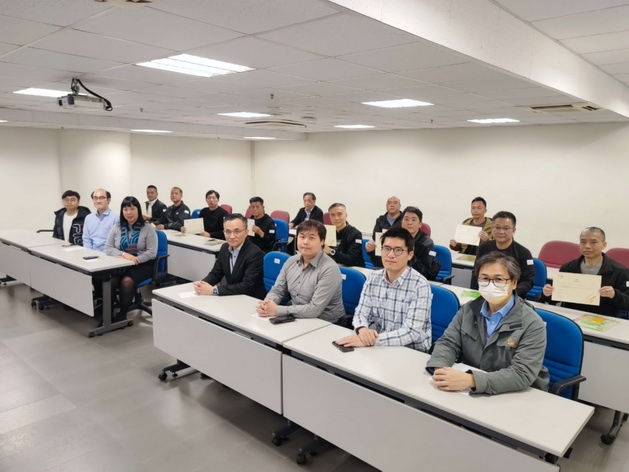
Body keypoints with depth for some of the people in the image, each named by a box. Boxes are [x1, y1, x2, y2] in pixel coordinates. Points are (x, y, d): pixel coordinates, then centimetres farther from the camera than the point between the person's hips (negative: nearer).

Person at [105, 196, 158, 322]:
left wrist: (135, 260, -21)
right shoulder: (117, 227, 10)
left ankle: (122, 315, -12)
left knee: (126, 281, -32)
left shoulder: (147, 228, -1)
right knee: (108, 280, -29)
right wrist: (124, 254, -15)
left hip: (142, 265, -3)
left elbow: (152, 253, -7)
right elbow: (108, 249, 5)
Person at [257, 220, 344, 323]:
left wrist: (277, 310, -24)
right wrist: (266, 303, -16)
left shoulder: (329, 269, -19)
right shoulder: (291, 261, 2)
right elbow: (277, 291, 7)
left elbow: (314, 309, -24)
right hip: (296, 318, 6)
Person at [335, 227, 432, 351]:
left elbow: (412, 332, -23)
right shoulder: (373, 279, 0)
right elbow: (361, 313, 0)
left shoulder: (420, 285, -17)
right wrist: (362, 330, -24)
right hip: (380, 346, 5)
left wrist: (372, 340, -33)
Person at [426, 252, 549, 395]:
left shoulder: (532, 324, -12)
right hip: (470, 394, 3)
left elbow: (522, 374, -23)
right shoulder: (468, 310, 3)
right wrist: (440, 368, -23)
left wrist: (471, 380, -34)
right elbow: (448, 342, 0)